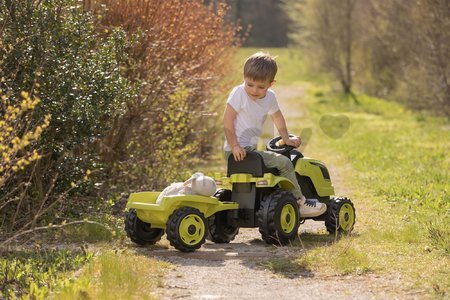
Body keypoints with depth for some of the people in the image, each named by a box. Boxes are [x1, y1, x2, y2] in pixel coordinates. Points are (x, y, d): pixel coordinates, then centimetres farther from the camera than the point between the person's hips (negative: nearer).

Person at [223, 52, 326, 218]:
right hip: (237, 152, -9)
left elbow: (277, 117, 27)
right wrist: (234, 146, -22)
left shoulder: (270, 98, 8)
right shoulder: (239, 93, -13)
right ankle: (299, 202, -6)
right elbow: (228, 120, -16)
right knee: (283, 163, -14)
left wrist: (286, 139, 21)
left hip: (250, 149, 9)